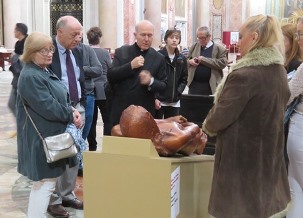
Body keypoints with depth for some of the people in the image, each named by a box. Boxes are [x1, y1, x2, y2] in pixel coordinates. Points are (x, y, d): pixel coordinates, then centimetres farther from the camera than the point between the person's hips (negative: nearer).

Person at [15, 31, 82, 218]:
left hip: (51, 135, 10)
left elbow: (60, 98, 16)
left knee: (46, 181, 18)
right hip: (42, 138, -10)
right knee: (46, 182, -4)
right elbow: (48, 107, -25)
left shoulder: (44, 71, 11)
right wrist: (71, 115, -11)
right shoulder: (30, 77, -21)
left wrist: (72, 110, -3)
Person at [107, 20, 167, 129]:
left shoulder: (159, 58, 3)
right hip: (120, 110, 0)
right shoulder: (121, 52, 2)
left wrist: (151, 81, -19)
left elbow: (163, 85, 3)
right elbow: (110, 76, -5)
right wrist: (130, 65, -19)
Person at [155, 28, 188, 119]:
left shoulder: (182, 59, 10)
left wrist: (178, 92, -1)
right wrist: (155, 98, -13)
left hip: (174, 102, 4)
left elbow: (184, 79, 15)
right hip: (159, 101, -4)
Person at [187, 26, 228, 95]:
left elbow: (223, 63, -15)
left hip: (210, 86, -4)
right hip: (194, 84, 4)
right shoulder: (194, 46, 11)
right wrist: (190, 61, -6)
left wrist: (204, 60, -18)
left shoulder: (219, 49, -4)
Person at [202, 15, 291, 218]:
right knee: (265, 200, 20)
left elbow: (219, 118, -19)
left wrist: (207, 126, 4)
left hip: (242, 158, -8)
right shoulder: (279, 71, 3)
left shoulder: (244, 75, -23)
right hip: (270, 154, 8)